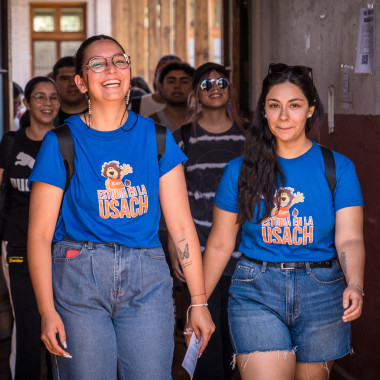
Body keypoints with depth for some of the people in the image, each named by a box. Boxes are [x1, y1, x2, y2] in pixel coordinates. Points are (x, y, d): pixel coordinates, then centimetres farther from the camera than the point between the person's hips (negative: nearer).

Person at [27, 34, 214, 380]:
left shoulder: (155, 137, 7)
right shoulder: (61, 141, 0)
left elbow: (181, 224, 5)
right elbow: (40, 234, -2)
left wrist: (199, 302, 2)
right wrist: (47, 312, -10)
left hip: (147, 281, 2)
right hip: (79, 279, -2)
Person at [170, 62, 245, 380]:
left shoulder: (246, 136, 8)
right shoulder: (184, 138, 3)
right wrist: (174, 247, -1)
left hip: (241, 247, 2)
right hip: (199, 247, -2)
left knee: (232, 328, 6)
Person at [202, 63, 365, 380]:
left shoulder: (338, 168, 1)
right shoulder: (240, 170, 3)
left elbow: (349, 238, -9)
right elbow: (220, 244, 8)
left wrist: (355, 285, -28)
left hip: (321, 294, 1)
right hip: (256, 292, -1)